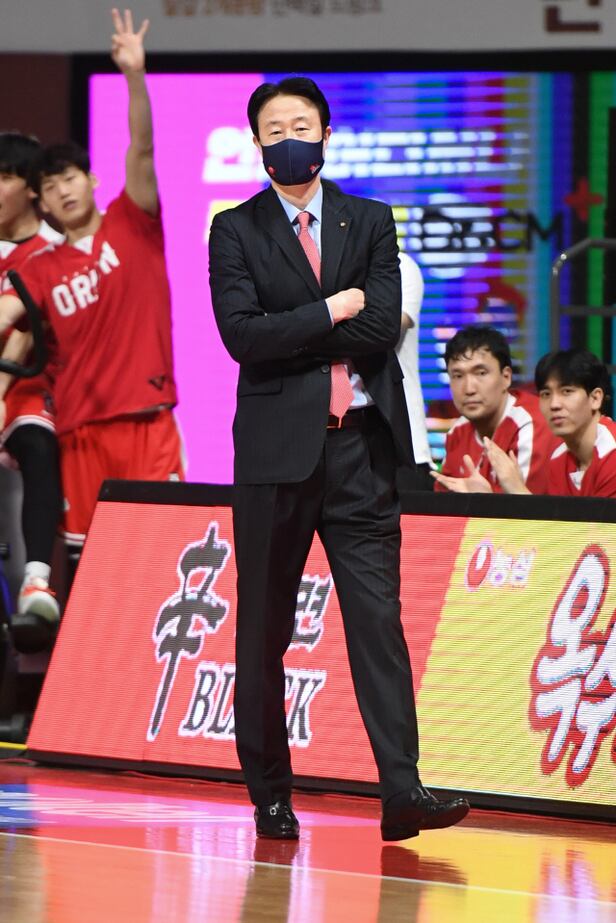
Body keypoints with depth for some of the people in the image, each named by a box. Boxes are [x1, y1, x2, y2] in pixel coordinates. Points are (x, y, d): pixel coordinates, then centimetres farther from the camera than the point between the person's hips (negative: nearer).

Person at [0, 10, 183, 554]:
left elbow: (141, 150, -9)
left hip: (148, 421, -2)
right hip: (80, 428, 2)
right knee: (84, 550, 3)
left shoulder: (132, 225, 4)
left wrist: (135, 75, -23)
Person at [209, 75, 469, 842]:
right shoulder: (236, 231, 5)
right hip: (276, 448, -1)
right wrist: (332, 312, -8)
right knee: (265, 628, 4)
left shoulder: (371, 223, 11)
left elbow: (383, 324, -5)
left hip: (360, 445, 1)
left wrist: (290, 338, -7)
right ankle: (270, 797, 13)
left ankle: (402, 793, -13)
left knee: (378, 619, -7)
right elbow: (242, 334, -10)